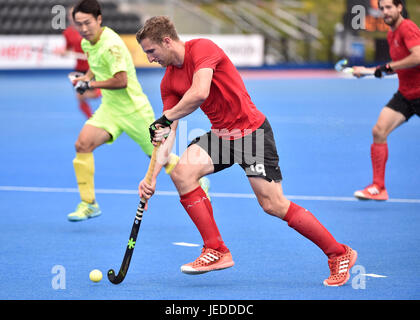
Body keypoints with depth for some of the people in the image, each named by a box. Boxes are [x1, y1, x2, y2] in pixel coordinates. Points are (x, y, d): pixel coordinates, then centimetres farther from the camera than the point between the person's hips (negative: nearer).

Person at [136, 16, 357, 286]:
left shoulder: (202, 49, -17)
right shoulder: (169, 81, 7)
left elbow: (199, 93, -33)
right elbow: (167, 134, 5)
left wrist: (166, 118, -20)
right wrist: (152, 177, -5)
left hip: (251, 130, -7)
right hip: (220, 134, 7)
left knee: (274, 205, -11)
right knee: (181, 171, -17)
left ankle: (340, 254, 5)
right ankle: (217, 251, -10)